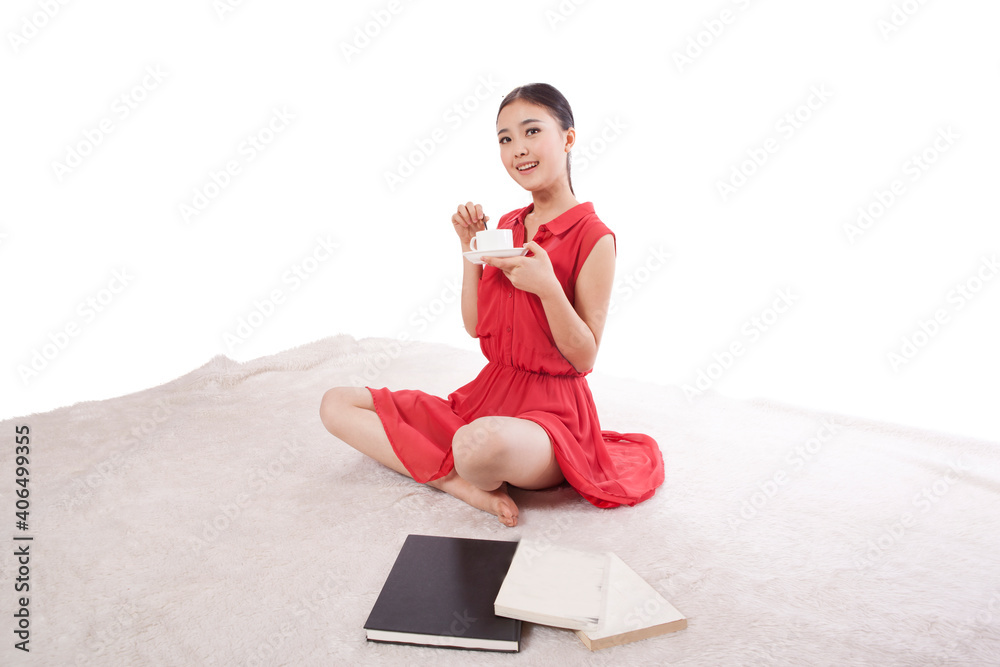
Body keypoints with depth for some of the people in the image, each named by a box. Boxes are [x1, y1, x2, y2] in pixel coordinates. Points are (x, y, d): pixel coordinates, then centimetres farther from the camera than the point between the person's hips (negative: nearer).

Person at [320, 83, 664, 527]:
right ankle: (466, 485, -13)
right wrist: (470, 249, 0)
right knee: (336, 405, 1)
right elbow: (476, 326, 9)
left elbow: (585, 357, -11)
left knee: (482, 443, -45)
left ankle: (472, 473, -5)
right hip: (487, 393, 8)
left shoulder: (593, 238, -12)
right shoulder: (507, 226, 10)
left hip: (551, 410, -7)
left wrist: (547, 287, -25)